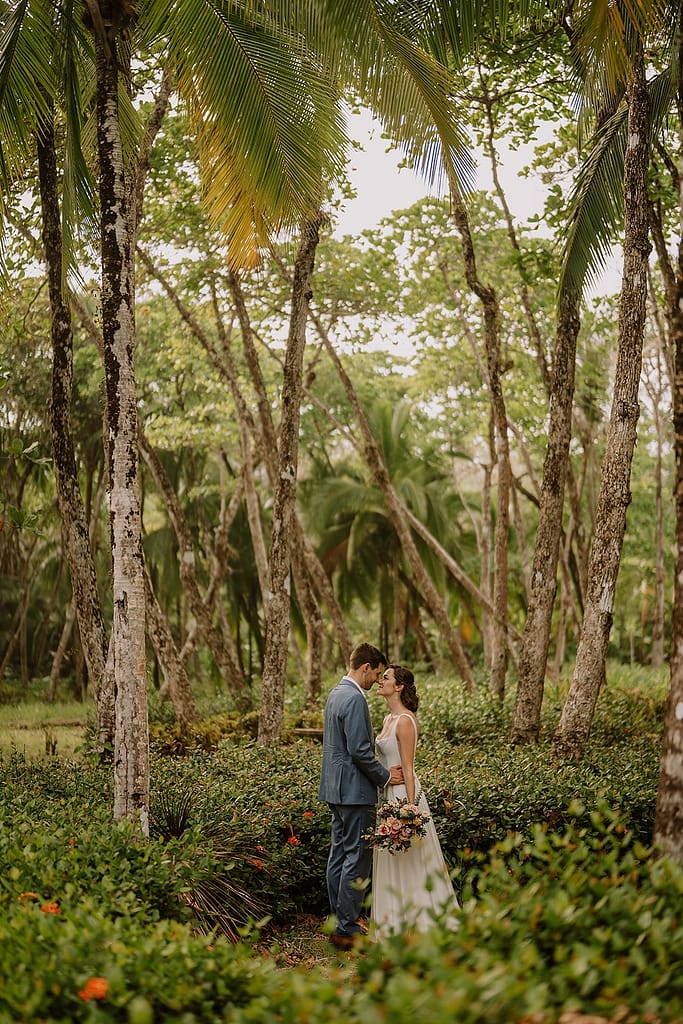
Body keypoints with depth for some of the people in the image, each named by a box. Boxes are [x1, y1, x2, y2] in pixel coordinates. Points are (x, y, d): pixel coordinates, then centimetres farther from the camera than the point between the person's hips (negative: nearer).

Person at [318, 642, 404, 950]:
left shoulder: (336, 694, 13)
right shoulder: (355, 699, -18)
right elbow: (359, 751, -22)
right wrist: (385, 775, -10)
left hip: (336, 789, 10)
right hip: (354, 790, -10)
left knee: (339, 855, 13)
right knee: (357, 859, -5)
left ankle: (340, 921, 20)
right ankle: (347, 930, -2)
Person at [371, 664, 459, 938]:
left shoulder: (405, 720, -16)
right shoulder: (389, 719, 11)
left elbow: (407, 769, -18)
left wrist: (409, 810, -20)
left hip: (403, 794, -9)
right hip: (388, 794, 9)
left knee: (409, 863, -1)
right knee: (392, 863, 14)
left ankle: (418, 924, 9)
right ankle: (397, 924, 22)